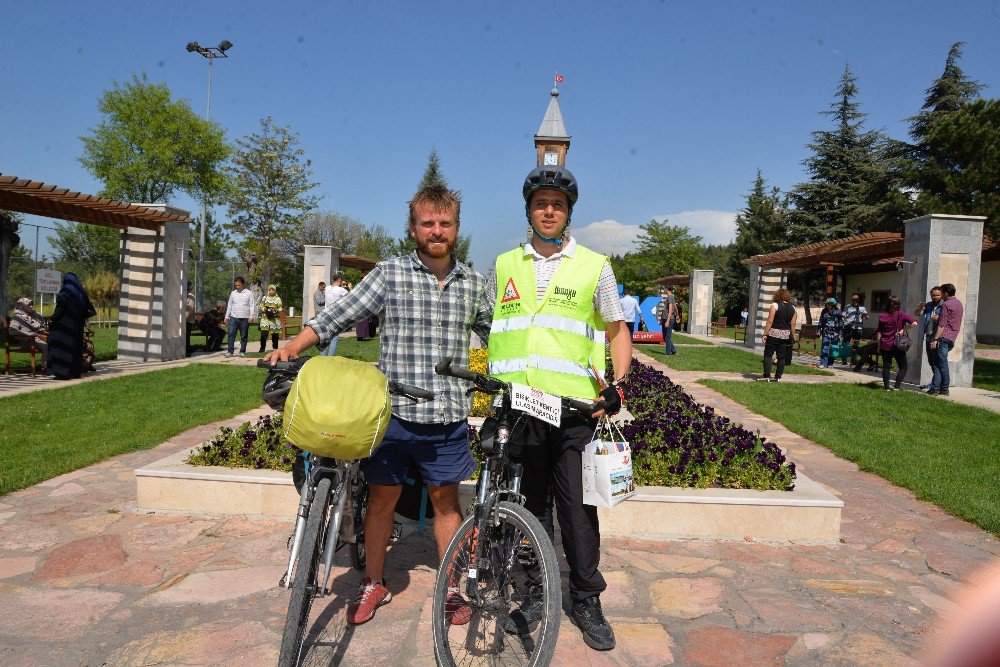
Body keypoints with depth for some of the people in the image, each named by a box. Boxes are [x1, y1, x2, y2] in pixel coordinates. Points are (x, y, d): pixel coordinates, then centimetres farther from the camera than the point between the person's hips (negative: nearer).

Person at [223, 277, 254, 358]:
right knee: (231, 334, -7)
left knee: (244, 336, 4)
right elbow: (229, 305, 16)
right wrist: (226, 316, 12)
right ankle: (230, 351, -5)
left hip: (244, 318, -2)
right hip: (233, 317, 2)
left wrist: (251, 316, -11)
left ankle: (242, 351, 13)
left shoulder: (249, 293, 2)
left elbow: (251, 306, -1)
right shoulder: (233, 293, 11)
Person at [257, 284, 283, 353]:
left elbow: (280, 309, 4)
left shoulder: (278, 299, 5)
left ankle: (275, 348, 18)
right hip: (265, 318, 0)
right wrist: (266, 309, -11)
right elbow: (261, 307, 9)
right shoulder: (264, 298, 10)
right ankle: (262, 348, -6)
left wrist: (275, 310, -15)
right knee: (263, 333, -12)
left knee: (275, 334, 6)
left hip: (274, 319, 0)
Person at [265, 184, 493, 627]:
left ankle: (450, 587, 29)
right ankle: (373, 583, 32)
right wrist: (292, 347, -16)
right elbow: (338, 315, -5)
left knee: (445, 499, 13)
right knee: (382, 496, 10)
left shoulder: (473, 282, 7)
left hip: (449, 416, 2)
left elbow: (494, 334, 21)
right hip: (394, 411, -1)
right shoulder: (390, 274, -2)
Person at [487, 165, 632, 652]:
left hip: (573, 407, -2)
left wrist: (616, 385, -5)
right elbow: (489, 328, 20)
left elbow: (618, 333, 9)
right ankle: (535, 594, 27)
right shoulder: (505, 265, 12)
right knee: (530, 503, 12)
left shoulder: (594, 266, 6)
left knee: (577, 506, 3)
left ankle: (587, 601, 21)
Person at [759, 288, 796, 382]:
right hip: (786, 335, 5)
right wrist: (792, 336, 15)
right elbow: (793, 324, 7)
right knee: (782, 356, 9)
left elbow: (770, 321, -12)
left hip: (774, 334, -5)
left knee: (768, 355, 1)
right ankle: (778, 377, 11)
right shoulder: (792, 308, 7)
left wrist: (765, 334, -10)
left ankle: (766, 376, -3)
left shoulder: (775, 305, -7)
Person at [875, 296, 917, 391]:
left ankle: (887, 387, 10)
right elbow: (914, 323, -19)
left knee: (886, 367, 9)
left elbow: (879, 333, 3)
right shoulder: (901, 314, -5)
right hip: (898, 346, -2)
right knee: (903, 367, 10)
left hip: (885, 345, 2)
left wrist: (879, 346, 11)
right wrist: (903, 330, -6)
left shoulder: (883, 316, 2)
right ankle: (896, 386, 0)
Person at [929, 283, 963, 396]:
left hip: (944, 336, -8)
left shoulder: (946, 304, -9)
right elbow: (957, 323, 23)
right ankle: (935, 387, 5)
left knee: (942, 363, -3)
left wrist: (935, 339, -16)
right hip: (953, 337, 8)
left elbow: (942, 324, -15)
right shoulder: (959, 304, 18)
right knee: (937, 363, 8)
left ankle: (944, 389, 1)